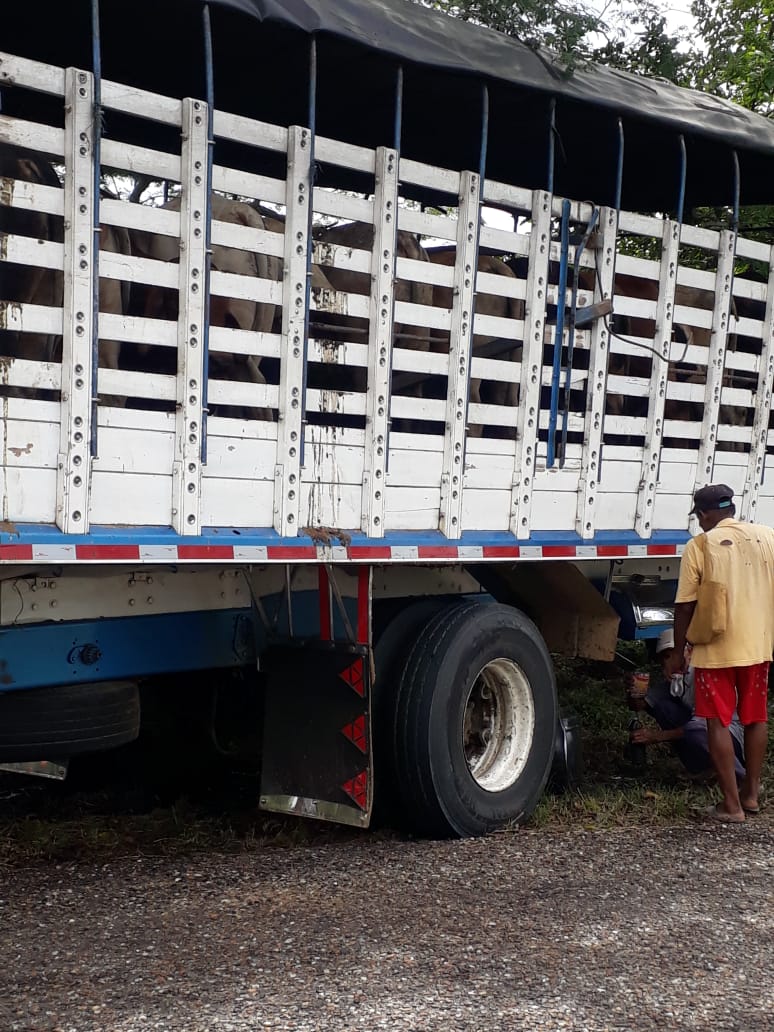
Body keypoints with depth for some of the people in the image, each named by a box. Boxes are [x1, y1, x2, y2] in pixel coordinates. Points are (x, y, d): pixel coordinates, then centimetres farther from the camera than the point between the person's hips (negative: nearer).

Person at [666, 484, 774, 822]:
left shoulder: (700, 545, -9)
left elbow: (685, 606, -8)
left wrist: (678, 652, 3)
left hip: (717, 649, -4)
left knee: (718, 723, 5)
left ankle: (731, 804, 5)